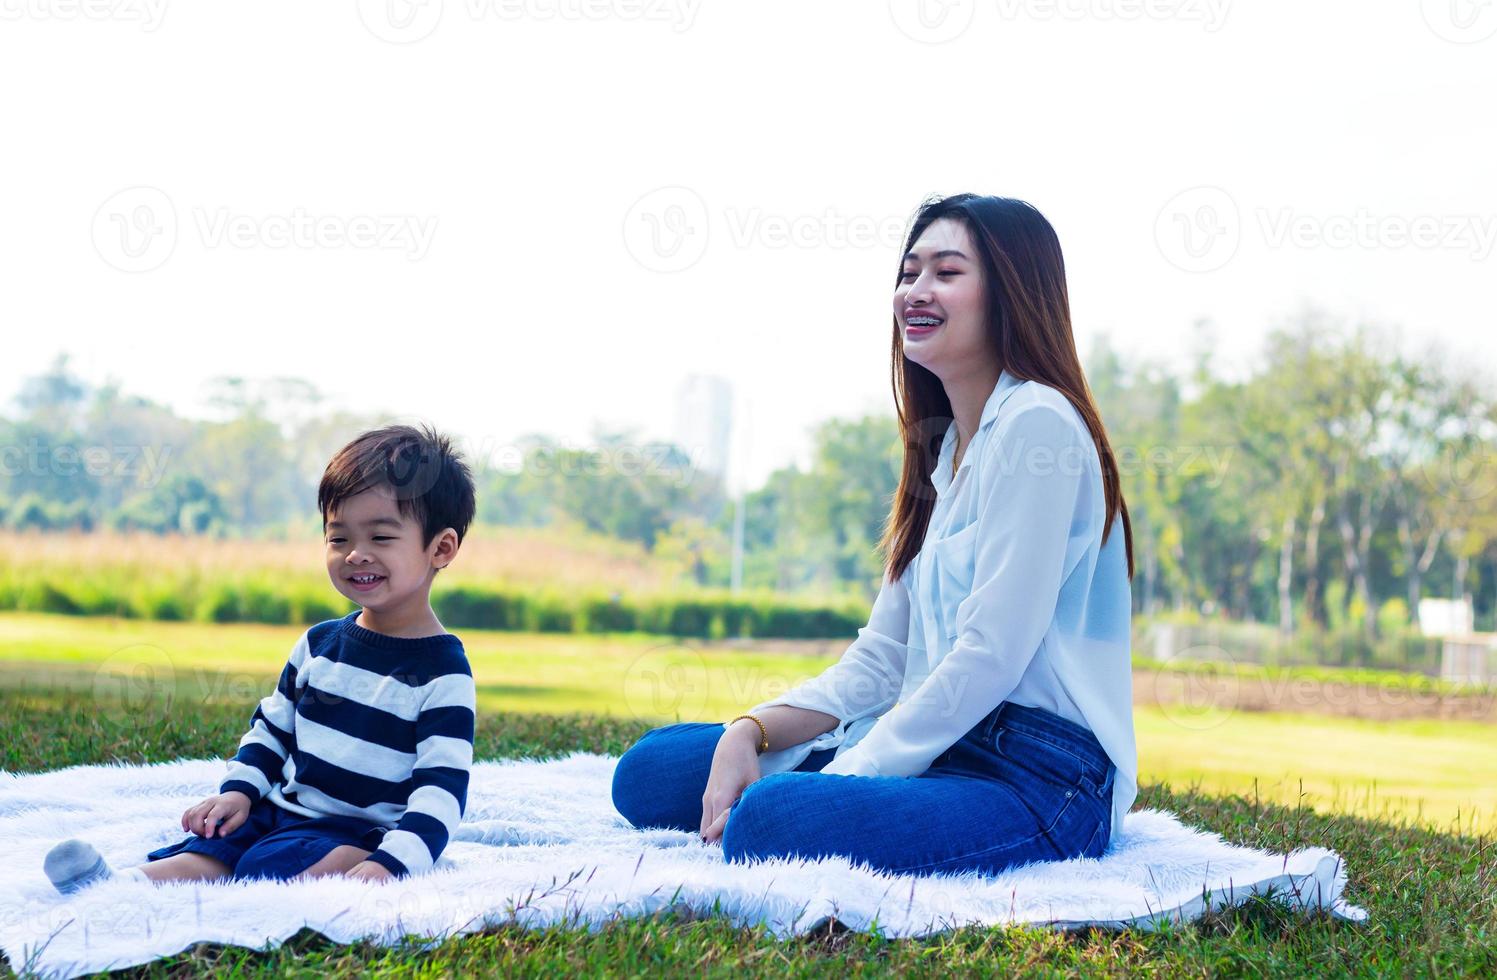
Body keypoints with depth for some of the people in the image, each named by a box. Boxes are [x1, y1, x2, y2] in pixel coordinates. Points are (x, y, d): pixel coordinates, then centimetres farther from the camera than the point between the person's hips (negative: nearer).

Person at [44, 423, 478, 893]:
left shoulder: (443, 673, -9)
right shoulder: (319, 644, 12)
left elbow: (441, 788, -15)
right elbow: (272, 728, 24)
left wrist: (390, 864, -29)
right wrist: (239, 789, 6)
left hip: (358, 834, -6)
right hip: (282, 809, 6)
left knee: (264, 865, -31)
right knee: (209, 850, -22)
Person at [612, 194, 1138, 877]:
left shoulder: (1035, 422, -10)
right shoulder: (944, 448, 20)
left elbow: (992, 656, -18)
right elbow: (881, 659, 14)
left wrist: (844, 777, -18)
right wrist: (749, 733, -2)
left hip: (1041, 776, -9)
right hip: (945, 747, 9)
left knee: (772, 819, -35)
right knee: (650, 770, 3)